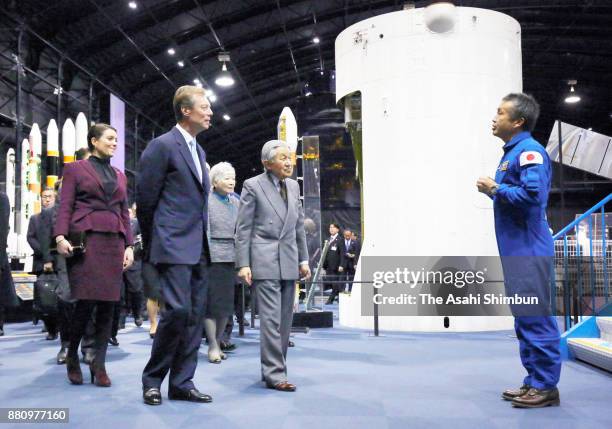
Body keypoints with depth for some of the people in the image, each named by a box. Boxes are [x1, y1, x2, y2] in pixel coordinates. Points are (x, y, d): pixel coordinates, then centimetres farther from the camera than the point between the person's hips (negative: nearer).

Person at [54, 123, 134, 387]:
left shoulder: (120, 175, 21)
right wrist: (61, 236, -15)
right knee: (86, 301, -11)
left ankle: (99, 363, 7)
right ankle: (72, 355, 11)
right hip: (85, 239, -4)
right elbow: (65, 206, -1)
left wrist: (129, 245, 8)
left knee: (108, 303, 0)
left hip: (114, 241, 4)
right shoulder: (75, 169, 9)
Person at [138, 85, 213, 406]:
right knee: (178, 310, -14)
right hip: (174, 246, -8)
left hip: (198, 248, 8)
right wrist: (152, 245, 2)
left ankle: (182, 383, 14)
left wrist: (203, 241, 17)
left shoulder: (198, 150, 19)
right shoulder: (162, 146, -6)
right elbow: (145, 199, -5)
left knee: (195, 316, 6)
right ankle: (152, 379, 4)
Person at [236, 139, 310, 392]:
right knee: (271, 318, -8)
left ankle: (273, 368, 18)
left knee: (285, 319, 8)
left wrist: (303, 259, 12)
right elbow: (243, 228, -4)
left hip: (289, 261, 6)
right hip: (265, 260, -6)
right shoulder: (253, 186, -3)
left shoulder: (293, 186, 13)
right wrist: (243, 264, -10)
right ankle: (274, 374, -3)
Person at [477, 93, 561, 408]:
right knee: (524, 318, 14)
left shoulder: (529, 151, -12)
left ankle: (545, 386, 4)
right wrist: (494, 192, 5)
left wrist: (496, 189, -12)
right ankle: (534, 382, 22)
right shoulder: (511, 153, 18)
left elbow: (533, 194, -24)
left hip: (528, 250, -10)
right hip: (515, 250, 10)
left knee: (535, 318, -5)